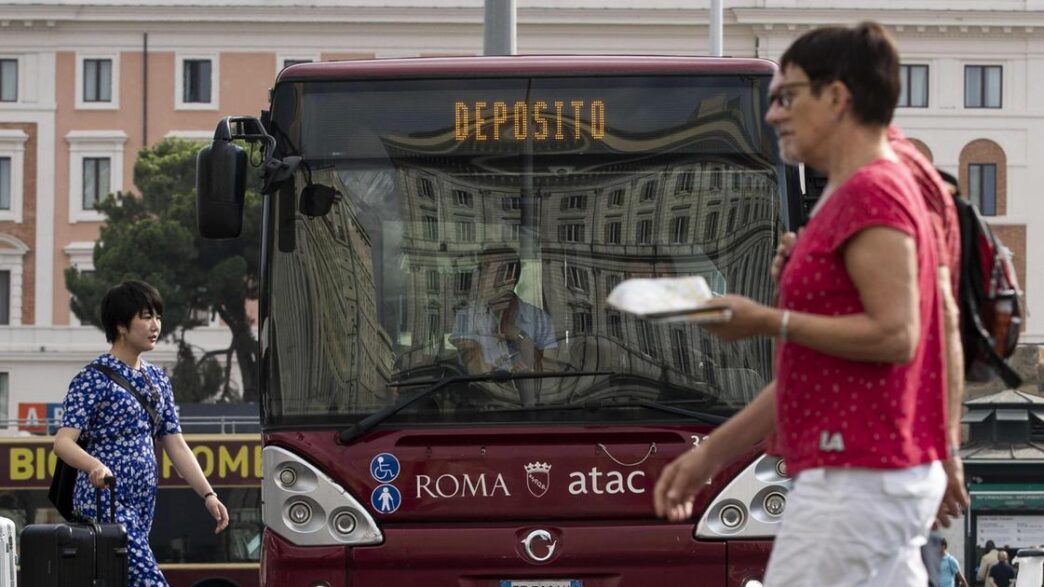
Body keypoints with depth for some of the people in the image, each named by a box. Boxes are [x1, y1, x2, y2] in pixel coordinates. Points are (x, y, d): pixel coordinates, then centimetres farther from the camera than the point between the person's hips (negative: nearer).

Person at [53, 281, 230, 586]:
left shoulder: (157, 380, 15)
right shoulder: (93, 380, -8)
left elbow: (175, 445, 15)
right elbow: (63, 441, -17)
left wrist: (208, 495, 4)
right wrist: (95, 466, -37)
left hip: (142, 504, 8)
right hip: (105, 503, -8)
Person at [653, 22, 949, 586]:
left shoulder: (869, 195, -12)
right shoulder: (850, 198, 19)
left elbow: (894, 334, -22)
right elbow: (810, 368, 21)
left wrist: (770, 322, -15)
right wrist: (713, 451, 20)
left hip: (856, 476, -10)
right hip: (877, 474, 10)